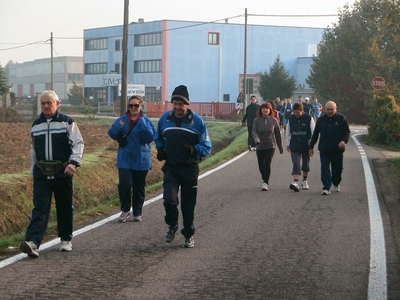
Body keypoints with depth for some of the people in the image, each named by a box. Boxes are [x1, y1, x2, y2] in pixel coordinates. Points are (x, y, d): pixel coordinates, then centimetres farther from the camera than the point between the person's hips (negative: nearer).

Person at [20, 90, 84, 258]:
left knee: (65, 207, 8)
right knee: (40, 208, -9)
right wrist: (34, 169, 18)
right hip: (41, 173, 2)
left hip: (63, 172, -2)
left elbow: (78, 144, -7)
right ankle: (32, 243, -22)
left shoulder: (67, 122, -1)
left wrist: (73, 162, -22)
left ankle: (66, 239, 25)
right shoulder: (36, 125, 12)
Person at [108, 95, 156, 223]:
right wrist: (118, 127, -19)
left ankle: (137, 212, 23)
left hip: (141, 160, -1)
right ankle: (125, 210, 3)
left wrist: (142, 123, -24)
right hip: (125, 159, 1)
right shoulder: (122, 120, 2)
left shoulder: (146, 121, -4)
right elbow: (112, 134, 1)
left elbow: (151, 137, -16)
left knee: (139, 187, 9)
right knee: (125, 184, -13)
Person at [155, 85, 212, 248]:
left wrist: (194, 150, -24)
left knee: (188, 205, 7)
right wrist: (160, 149, 1)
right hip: (170, 168, 1)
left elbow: (206, 147, -4)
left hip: (190, 169, -1)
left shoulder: (197, 121, -7)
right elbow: (158, 138, 21)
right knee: (169, 199, -17)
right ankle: (172, 225, 12)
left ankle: (189, 234, 26)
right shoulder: (165, 118, 1)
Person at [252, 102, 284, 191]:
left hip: (270, 146, -2)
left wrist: (280, 146, 10)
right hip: (260, 146, 2)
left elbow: (277, 134, 6)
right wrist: (257, 140, -33)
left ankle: (266, 183, -13)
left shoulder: (273, 120, -1)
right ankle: (264, 180, 33)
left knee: (267, 164, -16)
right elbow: (254, 131, -13)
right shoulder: (257, 120, -2)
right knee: (261, 166, 8)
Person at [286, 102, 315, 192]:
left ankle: (304, 181, 31)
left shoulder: (309, 118, -6)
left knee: (305, 164, 12)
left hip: (306, 146, -1)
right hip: (294, 146, 1)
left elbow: (314, 132, -2)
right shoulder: (291, 118, 2)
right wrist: (288, 144, 13)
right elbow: (288, 132, 12)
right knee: (296, 164, -12)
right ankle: (295, 182, -22)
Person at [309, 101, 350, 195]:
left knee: (337, 168, 10)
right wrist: (311, 147, 12)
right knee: (325, 168, -9)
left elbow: (347, 132, 4)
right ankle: (326, 187, -9)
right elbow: (315, 134, 12)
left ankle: (336, 184, 35)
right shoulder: (321, 119, 6)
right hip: (324, 149, 1)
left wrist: (344, 140, -16)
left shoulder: (341, 118, 0)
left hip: (337, 149, -1)